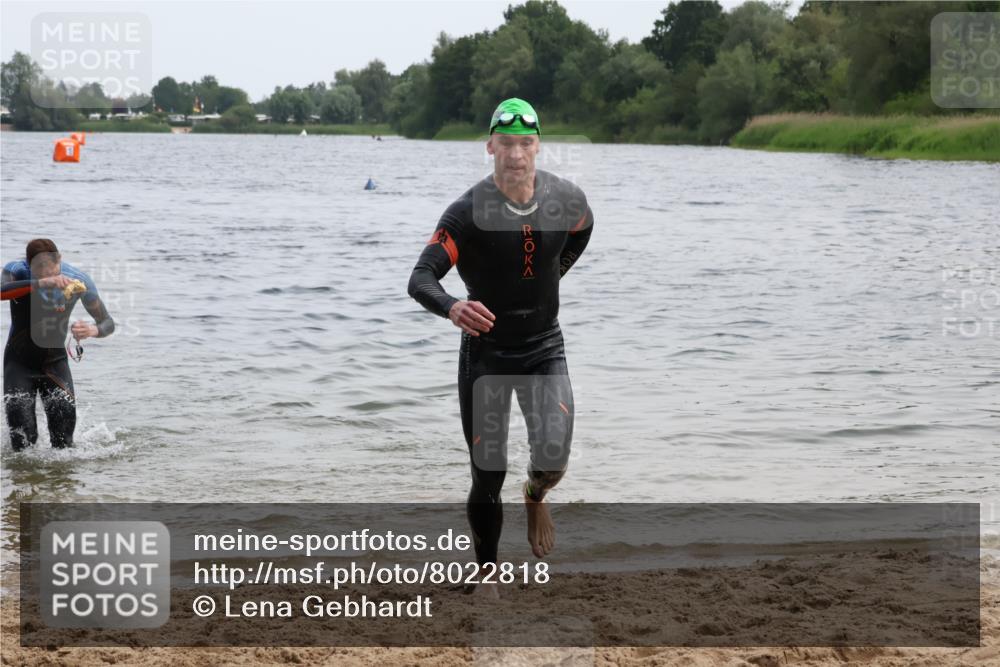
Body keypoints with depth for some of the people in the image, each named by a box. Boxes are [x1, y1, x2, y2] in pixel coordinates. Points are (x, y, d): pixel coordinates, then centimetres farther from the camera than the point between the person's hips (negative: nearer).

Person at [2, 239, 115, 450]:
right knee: (23, 436, -11)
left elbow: (108, 323, -7)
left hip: (55, 361, 1)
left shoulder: (79, 280, -16)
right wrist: (43, 283, -56)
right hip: (19, 361, -1)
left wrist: (93, 330, -32)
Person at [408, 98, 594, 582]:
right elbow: (420, 279, -29)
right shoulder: (468, 211, -19)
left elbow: (584, 227, 19)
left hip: (544, 347, 2)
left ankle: (535, 497, 19)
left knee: (553, 454, -18)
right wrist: (451, 307, -49)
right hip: (486, 349, -2)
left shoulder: (565, 199, -8)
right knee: (488, 475, 0)